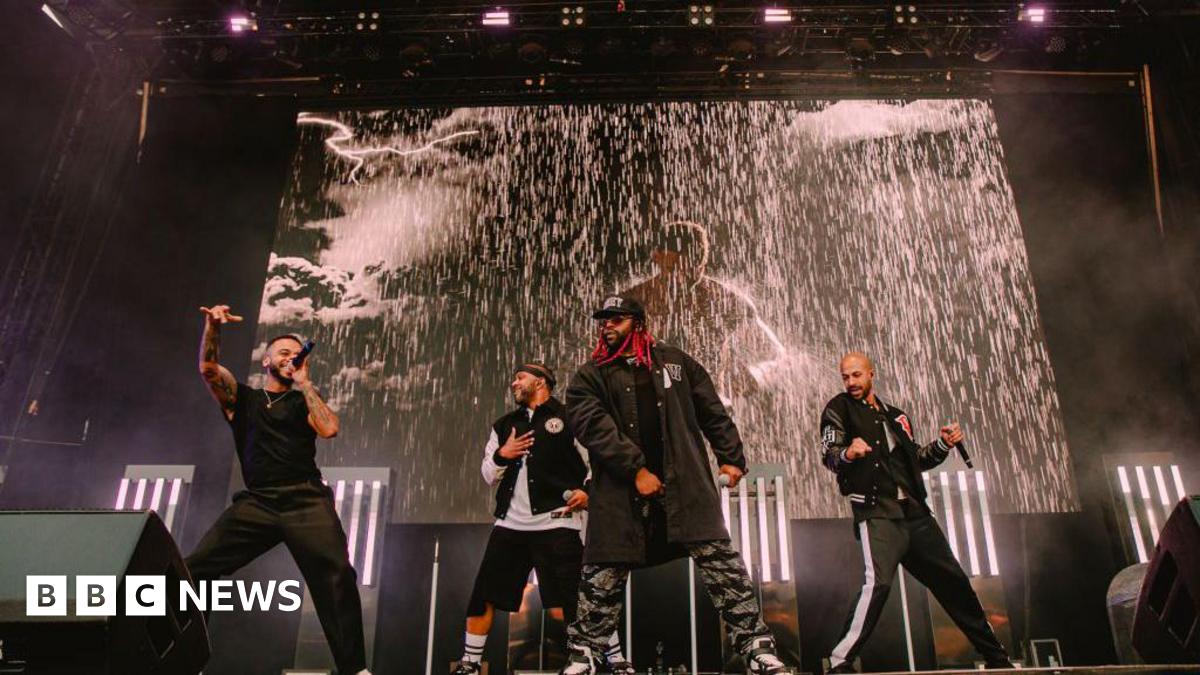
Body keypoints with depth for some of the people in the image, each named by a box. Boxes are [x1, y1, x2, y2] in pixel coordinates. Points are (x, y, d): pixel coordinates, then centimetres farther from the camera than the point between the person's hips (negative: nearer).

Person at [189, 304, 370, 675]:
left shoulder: (303, 401, 18)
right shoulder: (241, 398, 20)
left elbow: (329, 429, -2)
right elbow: (208, 368, 3)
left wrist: (304, 383, 4)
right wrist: (212, 327, -13)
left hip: (306, 501, -1)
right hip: (256, 503, 2)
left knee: (337, 575, -20)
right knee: (194, 569, -12)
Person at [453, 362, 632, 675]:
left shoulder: (569, 417, 1)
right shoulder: (504, 425, 18)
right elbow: (489, 476, 18)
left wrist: (588, 490, -15)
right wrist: (501, 455, -2)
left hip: (556, 523, -6)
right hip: (510, 523, 6)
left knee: (566, 606, -11)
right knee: (481, 598, 8)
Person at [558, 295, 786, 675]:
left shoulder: (675, 362, 14)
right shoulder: (589, 377, 8)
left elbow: (713, 413, 16)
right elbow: (593, 426, -7)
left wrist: (730, 457, 8)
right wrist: (636, 470, -16)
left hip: (685, 484, 1)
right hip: (620, 492, 0)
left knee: (721, 563, -4)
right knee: (604, 577, 3)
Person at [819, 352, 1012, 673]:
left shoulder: (896, 415, 20)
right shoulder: (839, 409, 3)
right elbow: (829, 455, -11)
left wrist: (943, 444, 10)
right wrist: (847, 454, -33)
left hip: (916, 513, 6)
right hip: (878, 513, -6)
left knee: (953, 580, 14)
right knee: (879, 581, -27)